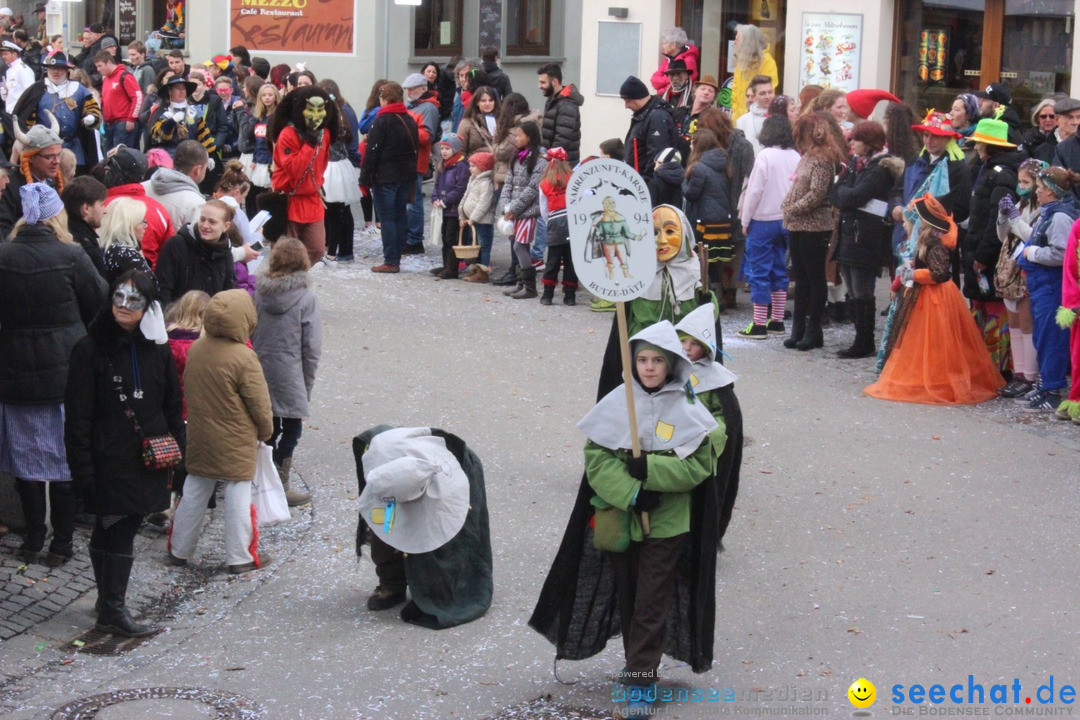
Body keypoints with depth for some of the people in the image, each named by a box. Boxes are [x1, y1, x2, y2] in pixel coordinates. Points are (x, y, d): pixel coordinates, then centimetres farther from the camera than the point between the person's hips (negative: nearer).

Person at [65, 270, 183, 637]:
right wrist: (82, 466, -13)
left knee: (112, 532, 11)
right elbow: (78, 415, -8)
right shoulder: (91, 350, -7)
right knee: (117, 531, -5)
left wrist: (175, 452, 10)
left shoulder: (157, 350, 7)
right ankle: (113, 610, 2)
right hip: (109, 462, -4)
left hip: (148, 458, 4)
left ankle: (109, 603, 20)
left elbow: (173, 406, 14)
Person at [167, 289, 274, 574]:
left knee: (194, 492, 16)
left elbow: (188, 389, 10)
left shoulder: (196, 349, -3)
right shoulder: (243, 358, -21)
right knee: (238, 497, 5)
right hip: (236, 443, -6)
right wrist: (265, 430, 3)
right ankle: (241, 557, 13)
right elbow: (259, 403, -14)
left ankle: (178, 550, 24)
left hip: (199, 437, 6)